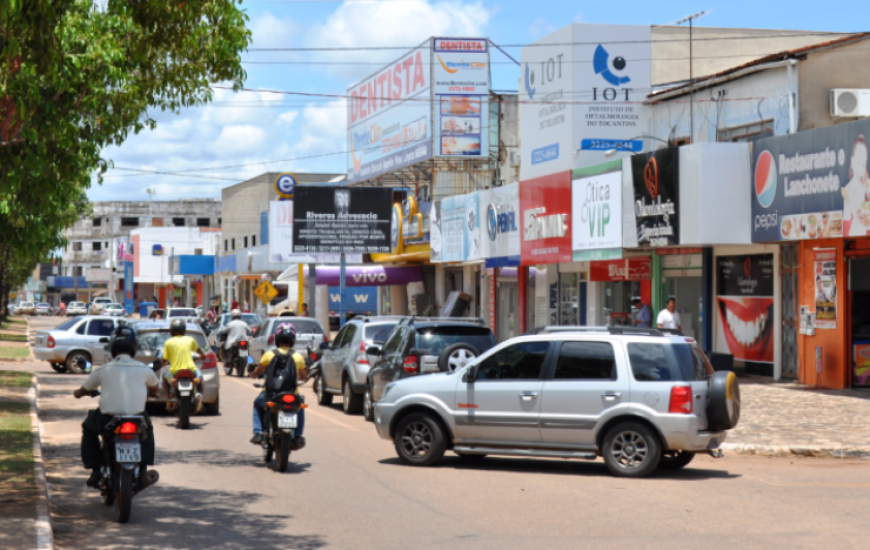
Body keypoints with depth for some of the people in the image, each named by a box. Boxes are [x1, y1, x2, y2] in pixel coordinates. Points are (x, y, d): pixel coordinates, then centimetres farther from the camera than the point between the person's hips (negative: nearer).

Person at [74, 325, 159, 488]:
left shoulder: (102, 370, 3)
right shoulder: (144, 370, 4)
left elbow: (81, 392, 15)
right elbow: (154, 388, 25)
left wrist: (78, 393, 39)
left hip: (107, 420, -1)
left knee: (88, 428, 31)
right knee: (148, 428, 35)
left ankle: (95, 470, 20)